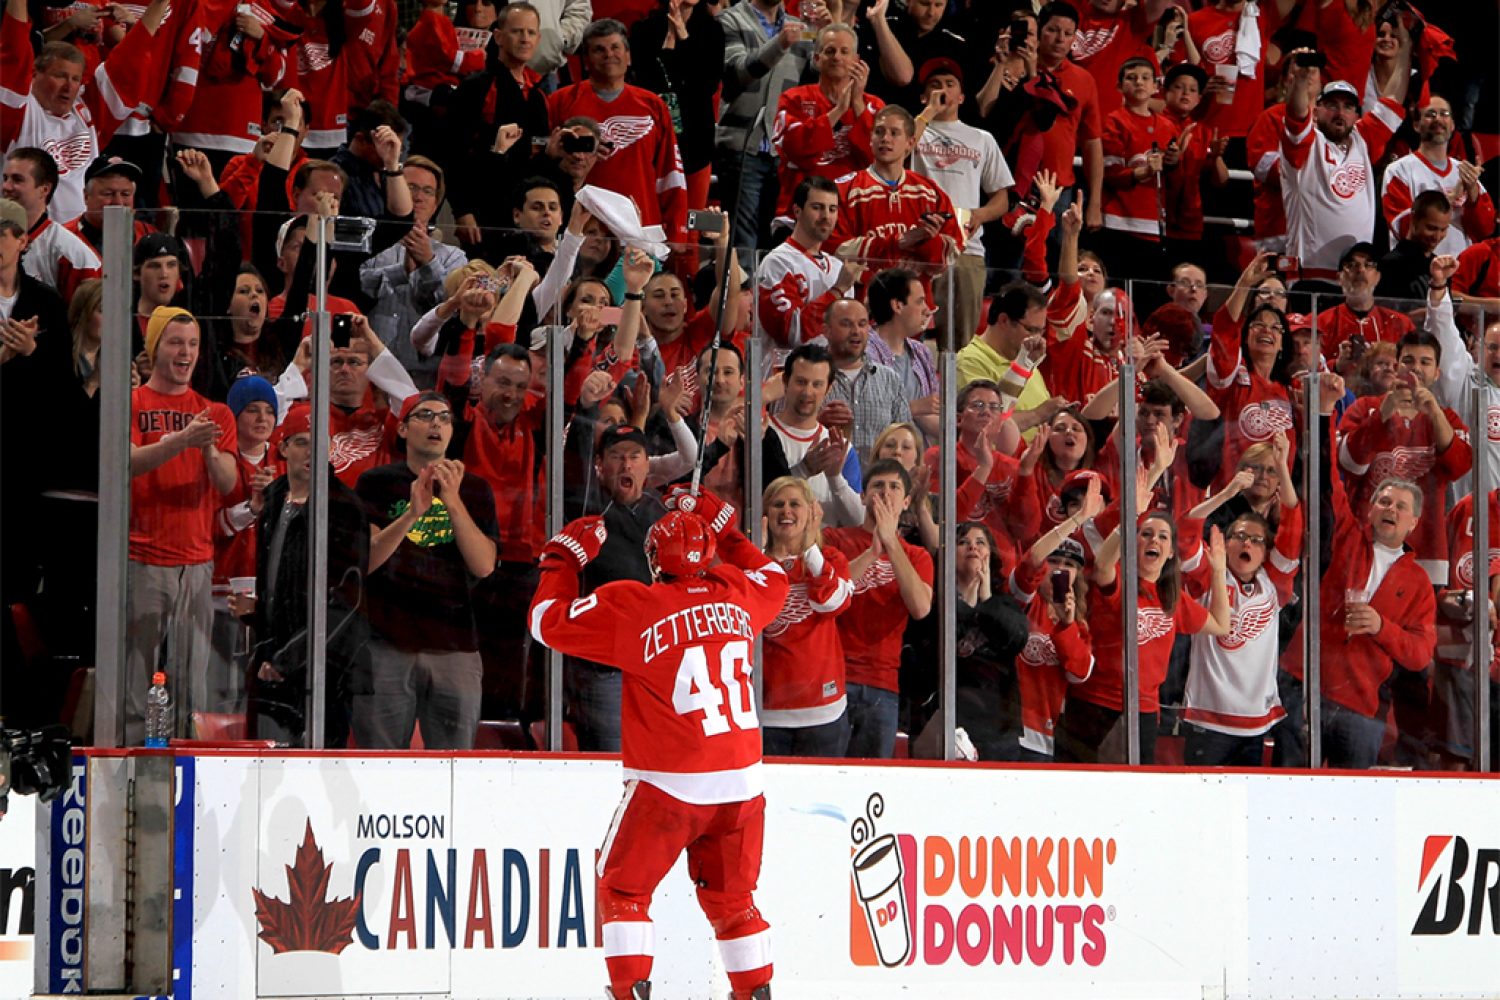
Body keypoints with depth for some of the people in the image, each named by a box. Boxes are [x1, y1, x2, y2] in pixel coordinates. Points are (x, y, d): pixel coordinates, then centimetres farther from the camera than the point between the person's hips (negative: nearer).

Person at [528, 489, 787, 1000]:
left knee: (622, 890, 8)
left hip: (668, 784, -4)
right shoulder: (736, 596, 4)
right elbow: (774, 578, 29)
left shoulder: (634, 607, -9)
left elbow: (548, 621, -2)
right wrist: (723, 526, 33)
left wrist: (564, 556, 11)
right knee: (732, 899, 18)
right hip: (741, 781, 4)